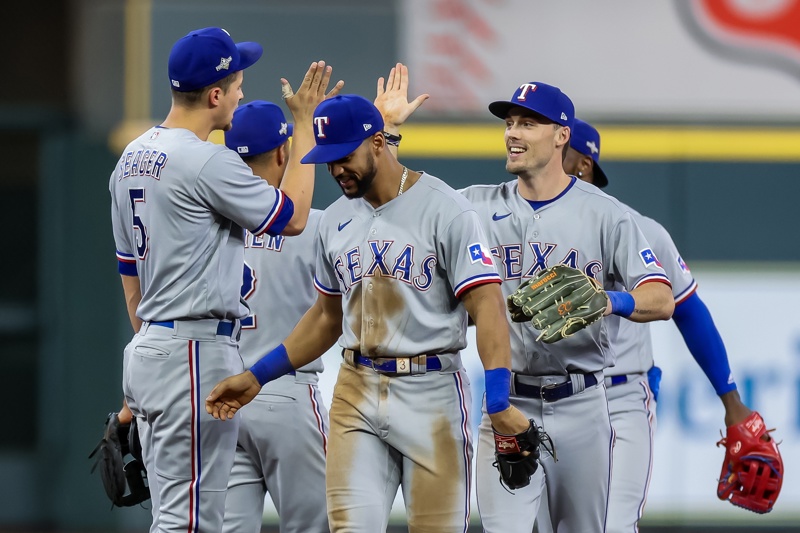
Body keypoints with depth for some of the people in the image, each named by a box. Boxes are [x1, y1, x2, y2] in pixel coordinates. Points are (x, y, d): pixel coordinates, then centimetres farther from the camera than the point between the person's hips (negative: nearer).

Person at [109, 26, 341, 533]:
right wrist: (305, 124, 1)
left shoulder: (132, 159, 13)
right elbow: (293, 217, -5)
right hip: (198, 352, -10)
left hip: (148, 351, 10)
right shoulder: (208, 162, -16)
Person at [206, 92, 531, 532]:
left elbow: (487, 306, -15)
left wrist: (499, 403, -26)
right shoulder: (335, 220, 12)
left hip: (431, 393, -5)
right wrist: (256, 377, 17)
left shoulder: (446, 211, -9)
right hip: (356, 392, 5)